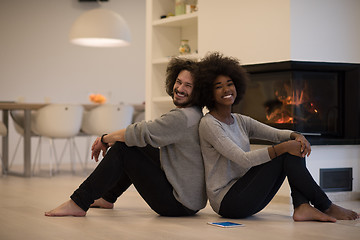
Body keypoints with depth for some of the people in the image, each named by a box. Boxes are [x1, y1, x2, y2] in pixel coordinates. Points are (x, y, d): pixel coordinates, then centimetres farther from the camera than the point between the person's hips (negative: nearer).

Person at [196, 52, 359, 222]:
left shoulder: (240, 121, 15)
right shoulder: (209, 124, -11)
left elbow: (277, 134, 9)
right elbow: (243, 159, -21)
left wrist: (296, 136, -14)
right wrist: (283, 147, -23)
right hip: (226, 200, -8)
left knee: (294, 146, -3)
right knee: (284, 154, -16)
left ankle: (302, 206, -17)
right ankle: (326, 207, -7)